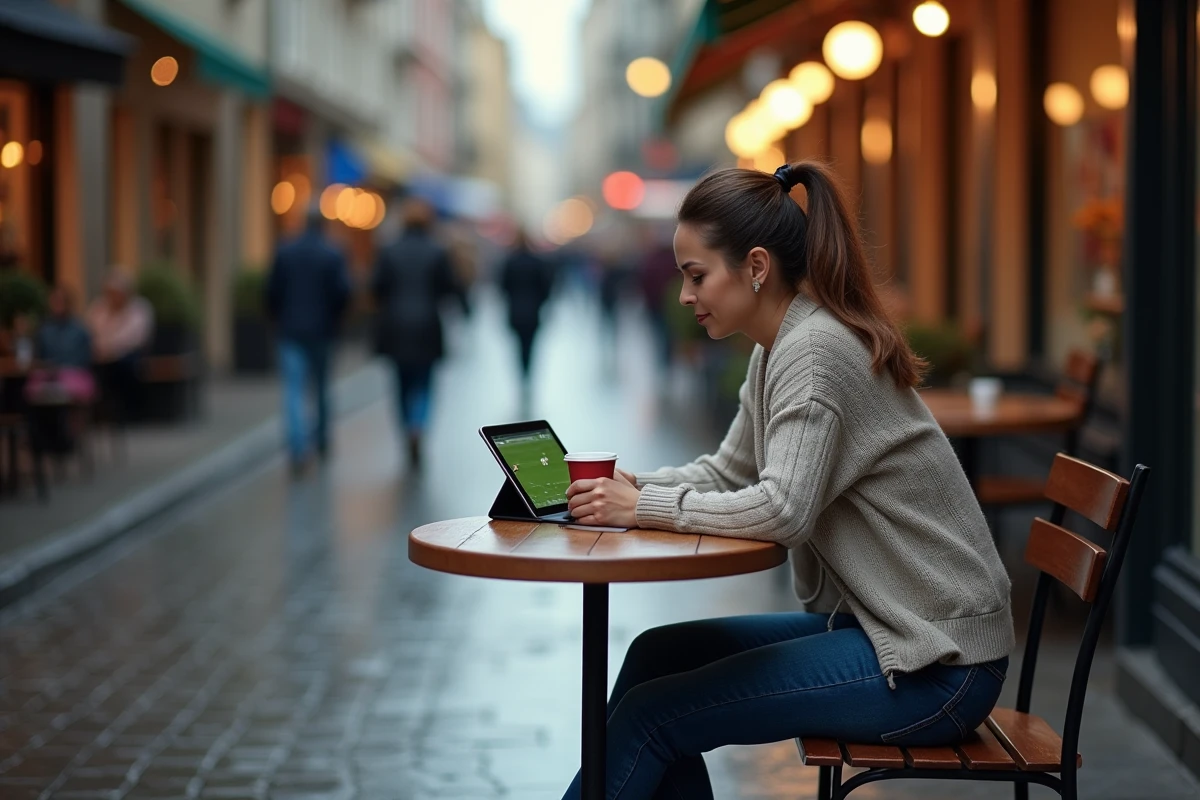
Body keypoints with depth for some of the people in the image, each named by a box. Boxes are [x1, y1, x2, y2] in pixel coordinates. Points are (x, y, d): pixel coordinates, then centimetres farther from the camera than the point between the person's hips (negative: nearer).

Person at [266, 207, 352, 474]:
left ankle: (298, 449, -18)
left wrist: (278, 319, 13)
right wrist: (333, 319, 7)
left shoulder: (284, 252, -1)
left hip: (290, 331, 0)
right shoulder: (333, 255, -6)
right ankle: (321, 439, 31)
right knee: (321, 385, 17)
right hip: (321, 331, 0)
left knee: (293, 390, -4)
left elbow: (272, 290, -1)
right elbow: (343, 292, -10)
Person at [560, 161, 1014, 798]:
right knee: (656, 655, 8)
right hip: (873, 621, 10)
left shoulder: (815, 350, -19)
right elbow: (727, 472, 16)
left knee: (649, 716, -12)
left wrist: (645, 506, -19)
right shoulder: (780, 349, 11)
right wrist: (626, 487, -1)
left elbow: (782, 510, -28)